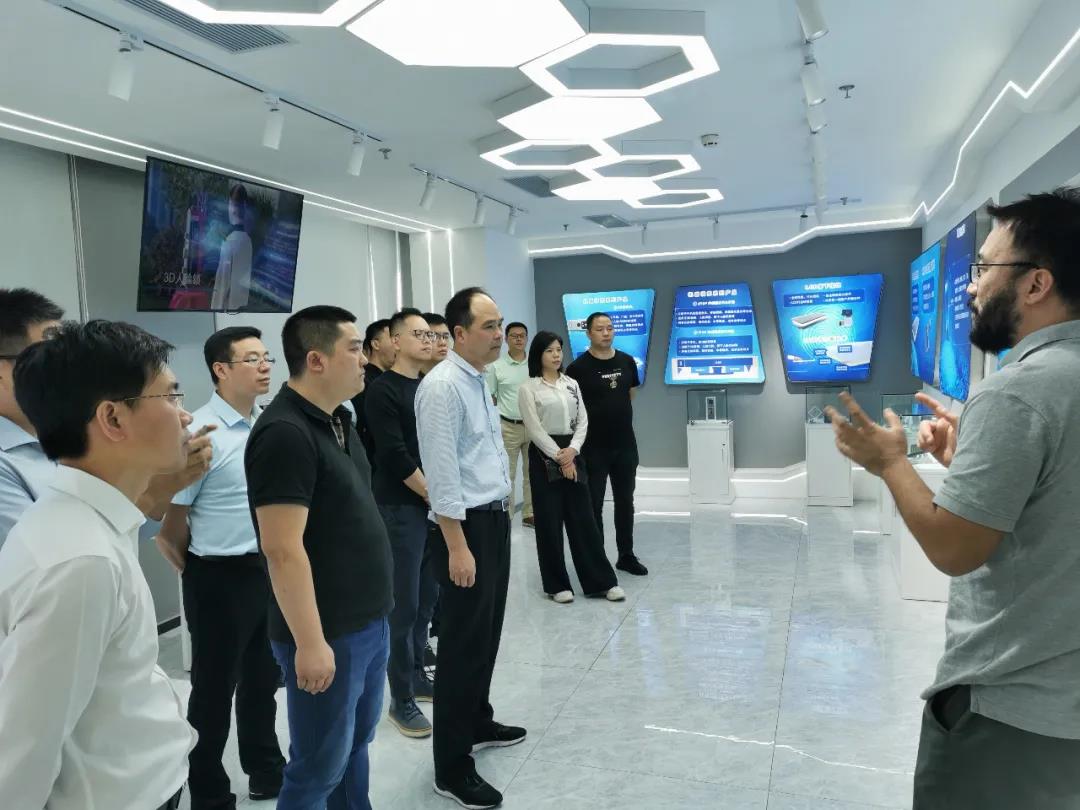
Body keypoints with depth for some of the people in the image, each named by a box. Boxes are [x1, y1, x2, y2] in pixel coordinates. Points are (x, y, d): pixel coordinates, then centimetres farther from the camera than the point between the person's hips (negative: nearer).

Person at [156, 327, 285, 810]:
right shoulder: (200, 434, -18)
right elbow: (169, 520, -12)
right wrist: (200, 575, 2)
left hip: (270, 570, 6)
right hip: (222, 578, -6)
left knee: (262, 679, 21)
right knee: (216, 688, 11)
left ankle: (265, 771, 41)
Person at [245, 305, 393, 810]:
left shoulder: (338, 419, 7)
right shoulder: (284, 432, -21)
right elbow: (282, 549, -24)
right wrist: (310, 642, -22)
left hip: (368, 621, 8)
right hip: (328, 634, -8)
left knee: (356, 744, 23)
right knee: (320, 766, 9)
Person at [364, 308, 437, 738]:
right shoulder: (382, 391, -9)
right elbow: (395, 455, -16)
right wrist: (434, 494, -11)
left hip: (433, 505, 7)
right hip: (401, 508, -7)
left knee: (426, 599, 14)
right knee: (403, 605, -2)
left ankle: (418, 676, 29)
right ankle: (401, 700, 10)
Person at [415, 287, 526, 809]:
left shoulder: (478, 381, 11)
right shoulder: (442, 386, -18)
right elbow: (442, 472, -22)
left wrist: (503, 502, 18)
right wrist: (458, 547, -22)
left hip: (496, 519, 9)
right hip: (467, 525, -9)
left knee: (486, 634, 21)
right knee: (464, 643, 0)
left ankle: (478, 723, 40)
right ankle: (452, 768, 14)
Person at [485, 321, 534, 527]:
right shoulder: (496, 366, -2)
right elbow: (490, 399, 1)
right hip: (508, 427, -3)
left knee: (532, 472, 10)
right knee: (507, 474, 3)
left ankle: (530, 513, 20)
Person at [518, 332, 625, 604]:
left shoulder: (572, 384, 11)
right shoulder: (528, 389, -4)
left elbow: (583, 421, 6)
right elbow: (535, 430, -9)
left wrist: (572, 450, -10)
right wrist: (558, 456, -14)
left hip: (572, 453, 4)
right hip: (545, 456, -4)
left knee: (583, 517, 6)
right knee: (550, 522, 3)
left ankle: (602, 581, 13)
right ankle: (557, 584, 15)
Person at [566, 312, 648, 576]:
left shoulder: (627, 362, 4)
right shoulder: (578, 367, -10)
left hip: (625, 444, 5)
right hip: (593, 447, -5)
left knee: (625, 502, 14)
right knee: (593, 505, 4)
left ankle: (626, 555, 27)